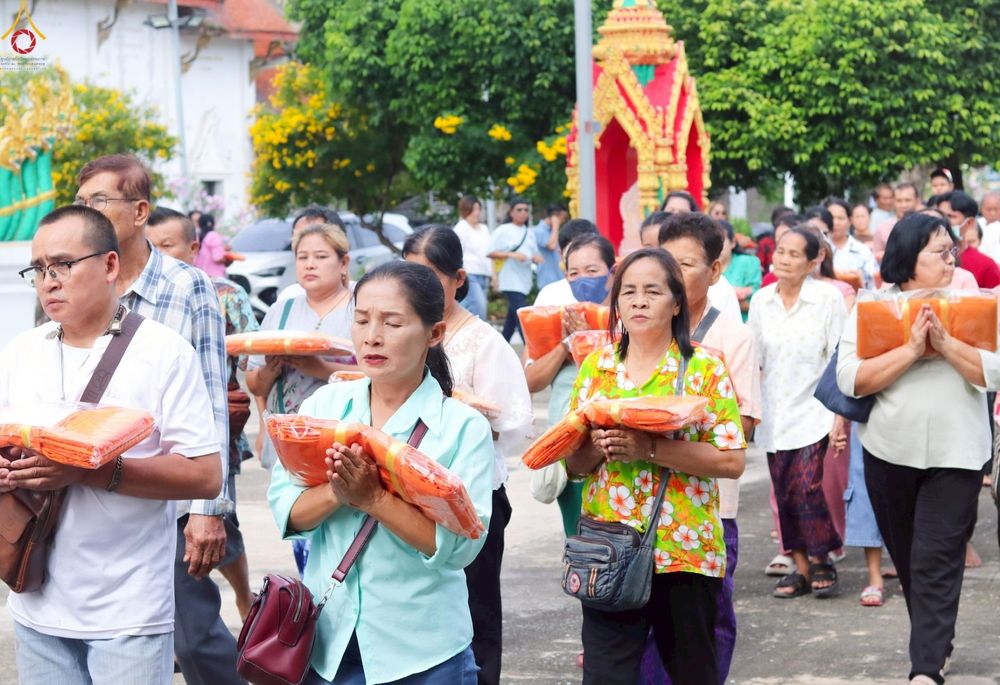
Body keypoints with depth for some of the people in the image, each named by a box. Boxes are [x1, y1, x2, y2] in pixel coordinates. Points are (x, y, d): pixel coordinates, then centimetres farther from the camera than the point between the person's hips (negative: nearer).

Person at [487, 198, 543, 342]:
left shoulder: (529, 233, 15)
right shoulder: (503, 230, -3)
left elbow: (534, 255, 22)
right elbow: (489, 252, -8)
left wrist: (536, 258, -3)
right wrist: (512, 255, -17)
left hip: (524, 281, 6)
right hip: (511, 282, -6)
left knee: (512, 319, 10)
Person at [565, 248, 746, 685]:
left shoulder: (705, 369, -3)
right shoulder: (596, 367, 8)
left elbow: (732, 460, -10)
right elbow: (572, 462, 10)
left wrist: (649, 449, -21)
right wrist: (598, 447, -14)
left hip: (685, 550, -2)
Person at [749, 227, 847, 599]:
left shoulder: (828, 298, -7)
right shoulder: (761, 301, 5)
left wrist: (839, 416, -10)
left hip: (812, 411, -4)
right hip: (774, 412, 4)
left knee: (808, 487, -14)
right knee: (784, 493, 5)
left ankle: (820, 561, 4)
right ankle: (800, 568, 15)